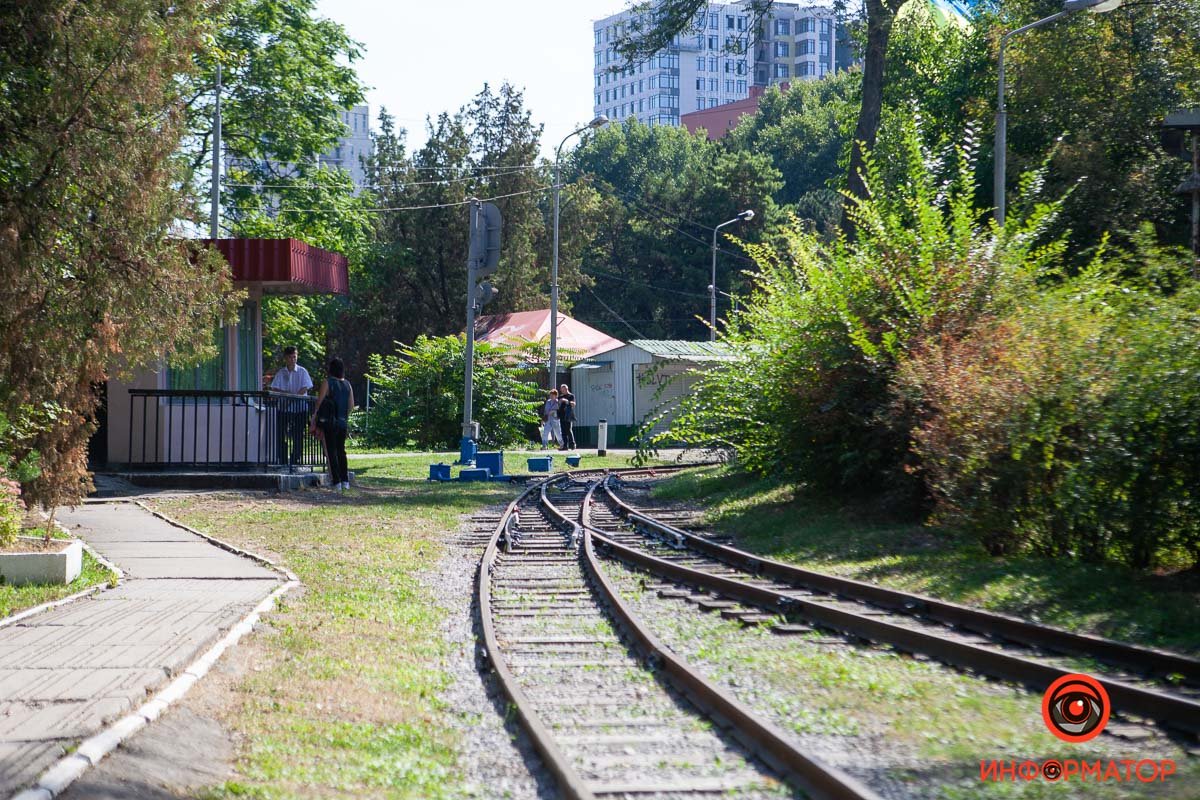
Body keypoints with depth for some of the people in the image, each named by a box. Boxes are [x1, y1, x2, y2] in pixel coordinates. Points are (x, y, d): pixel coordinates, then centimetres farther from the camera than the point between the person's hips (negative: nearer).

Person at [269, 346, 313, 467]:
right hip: (283, 408, 2)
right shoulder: (281, 373, 8)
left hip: (299, 408, -2)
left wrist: (292, 397, -17)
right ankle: (283, 461, 6)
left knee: (297, 436, -2)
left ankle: (295, 460, 4)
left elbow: (304, 388, -6)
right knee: (281, 435, 0)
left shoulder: (302, 372, 2)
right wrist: (286, 393, -16)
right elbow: (274, 389, 0)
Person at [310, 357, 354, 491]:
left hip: (330, 421, -5)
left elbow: (319, 402, -9)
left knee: (331, 451, 0)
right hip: (343, 422, 5)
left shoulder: (327, 382, -8)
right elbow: (351, 405, 9)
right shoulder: (348, 384, 7)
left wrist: (313, 420, -3)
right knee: (341, 451, 16)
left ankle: (337, 482, -6)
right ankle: (345, 481, 14)